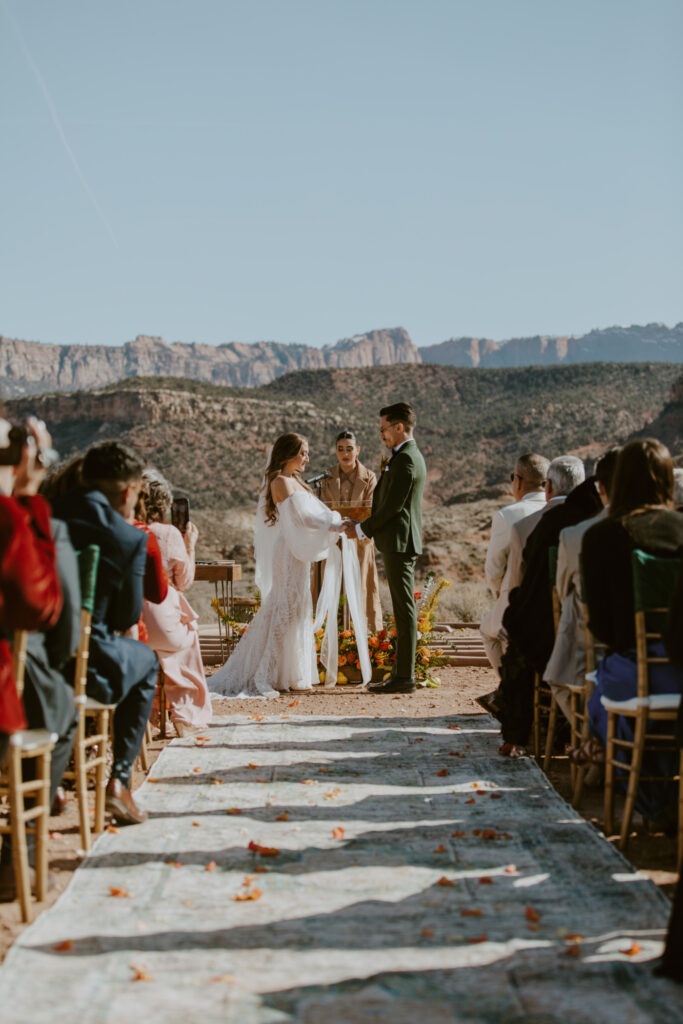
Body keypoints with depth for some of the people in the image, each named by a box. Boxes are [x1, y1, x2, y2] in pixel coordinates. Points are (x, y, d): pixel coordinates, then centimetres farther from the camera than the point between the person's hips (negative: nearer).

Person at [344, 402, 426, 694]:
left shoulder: (404, 459, -15)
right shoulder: (410, 456, 18)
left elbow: (392, 506, -18)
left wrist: (362, 529, -8)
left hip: (399, 542, -11)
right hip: (401, 542, 11)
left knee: (404, 610, -7)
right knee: (403, 609, 12)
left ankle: (404, 677, -4)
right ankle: (402, 673, 18)